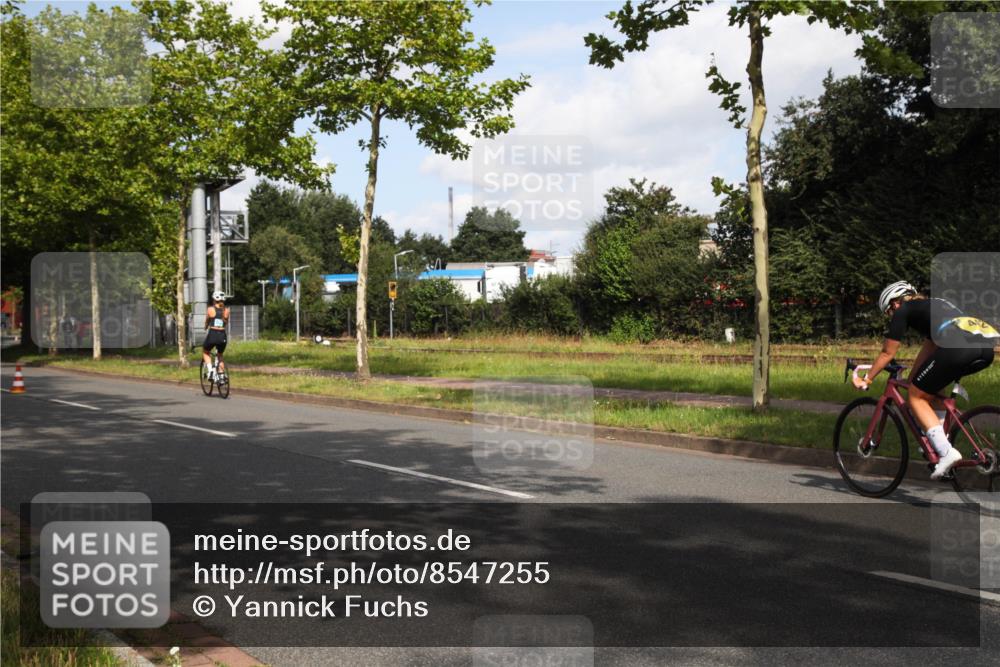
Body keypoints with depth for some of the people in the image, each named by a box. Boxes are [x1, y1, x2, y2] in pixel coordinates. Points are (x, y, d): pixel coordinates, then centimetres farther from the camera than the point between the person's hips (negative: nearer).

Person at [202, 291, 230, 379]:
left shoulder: (210, 309, -1)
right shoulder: (226, 310, 5)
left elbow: (206, 322, 15)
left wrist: (206, 327, 38)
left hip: (212, 335, -2)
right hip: (222, 336, 2)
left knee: (205, 352, 26)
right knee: (220, 355, 28)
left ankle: (210, 369, 5)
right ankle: (222, 375, 20)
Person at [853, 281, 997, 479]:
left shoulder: (903, 311, 16)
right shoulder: (933, 305, 37)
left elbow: (887, 353, 21)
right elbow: (929, 349, 42)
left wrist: (866, 379, 32)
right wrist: (912, 379, 49)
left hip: (959, 347, -8)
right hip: (989, 347, 8)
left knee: (916, 396, 9)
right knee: (931, 388, 30)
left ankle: (946, 452, -5)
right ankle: (940, 439, 21)